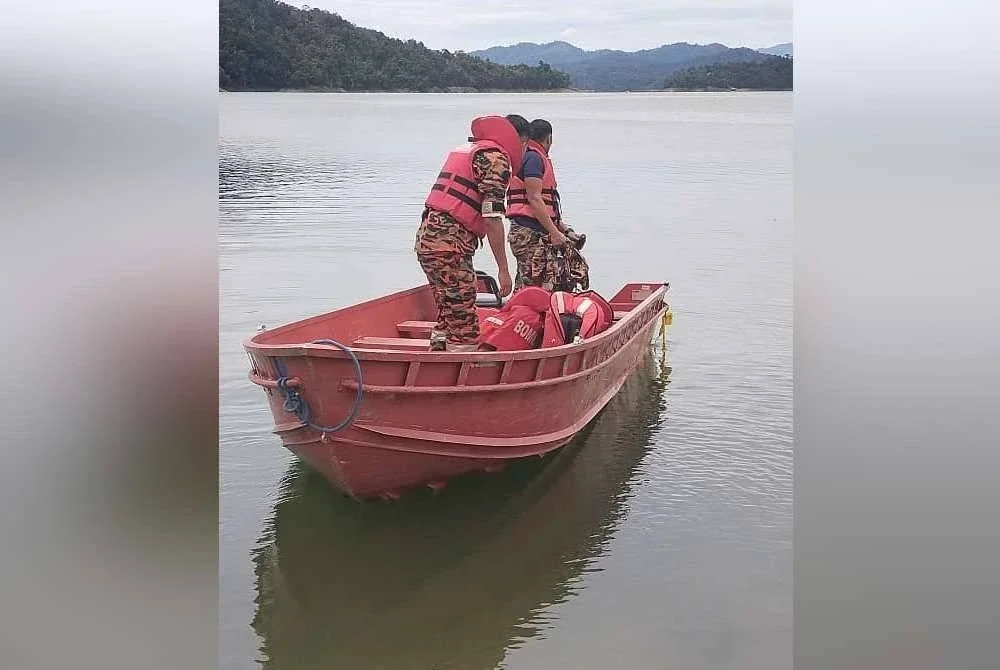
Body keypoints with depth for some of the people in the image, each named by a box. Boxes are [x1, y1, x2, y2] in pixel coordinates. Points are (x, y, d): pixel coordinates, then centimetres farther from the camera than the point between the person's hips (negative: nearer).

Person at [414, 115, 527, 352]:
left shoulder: (466, 150, 23)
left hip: (426, 237, 10)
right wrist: (503, 269, -13)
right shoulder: (496, 158, -6)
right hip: (448, 246, -10)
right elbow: (492, 218, -15)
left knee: (447, 319, 19)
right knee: (465, 331, -8)